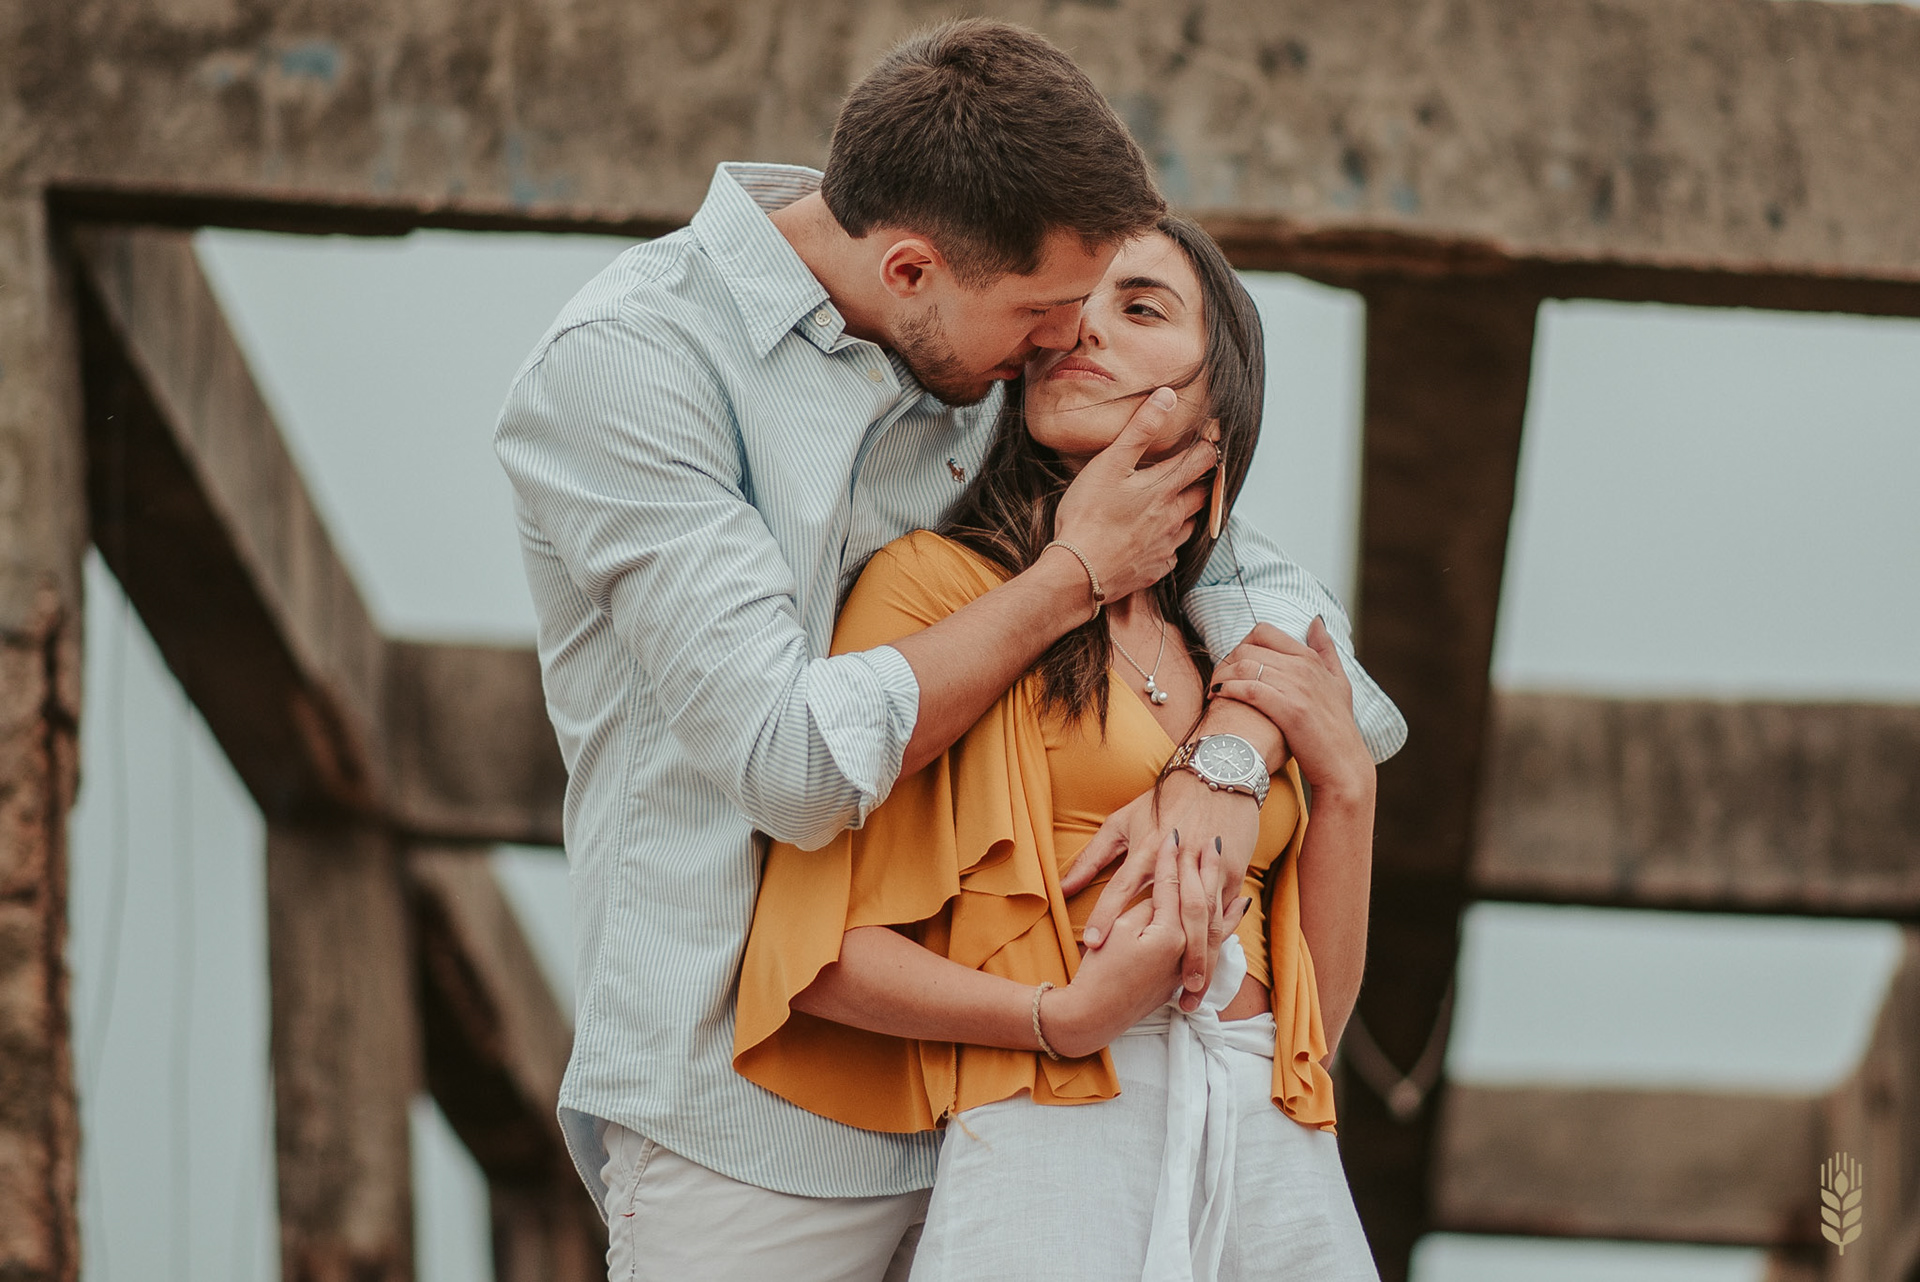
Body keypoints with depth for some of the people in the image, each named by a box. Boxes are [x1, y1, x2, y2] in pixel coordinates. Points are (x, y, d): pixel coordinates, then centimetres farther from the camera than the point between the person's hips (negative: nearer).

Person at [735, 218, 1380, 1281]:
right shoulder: (937, 581, 2)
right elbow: (816, 953, -4)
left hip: (1271, 1156, 5)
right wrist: (1064, 1018, -17)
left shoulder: (1240, 664, 19)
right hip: (1053, 1143, -5)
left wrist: (1343, 783, 6)